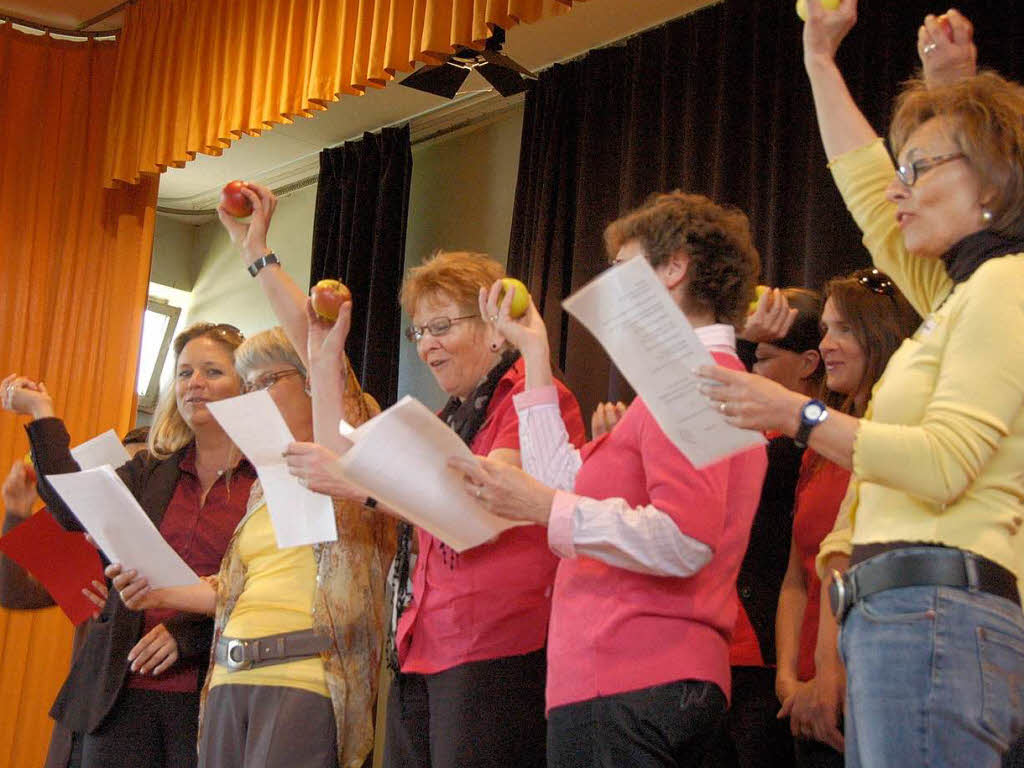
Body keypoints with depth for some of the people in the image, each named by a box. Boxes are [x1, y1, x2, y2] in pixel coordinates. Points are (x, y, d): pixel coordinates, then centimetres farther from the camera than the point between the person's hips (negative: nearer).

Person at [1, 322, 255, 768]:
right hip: (126, 687, 4)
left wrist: (189, 632, -15)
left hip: (211, 695, -4)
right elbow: (75, 511, 0)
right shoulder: (149, 471, 16)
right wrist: (42, 414, 2)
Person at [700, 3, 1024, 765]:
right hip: (891, 618, 9)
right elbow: (869, 196, 35)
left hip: (936, 613, -9)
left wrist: (798, 414, -15)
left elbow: (944, 464, -17)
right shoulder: (960, 292, 22)